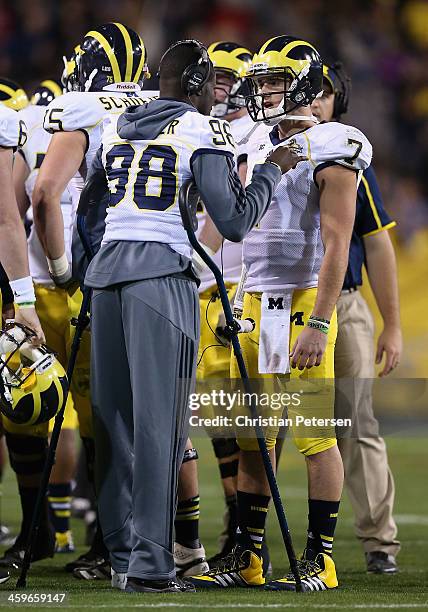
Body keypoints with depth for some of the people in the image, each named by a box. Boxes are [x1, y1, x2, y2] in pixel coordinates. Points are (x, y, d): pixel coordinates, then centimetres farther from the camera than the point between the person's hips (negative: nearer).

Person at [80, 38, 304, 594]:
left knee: (113, 416, 11)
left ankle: (121, 548, 16)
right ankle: (149, 564, -8)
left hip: (106, 271, 6)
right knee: (157, 420, -5)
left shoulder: (116, 128, 16)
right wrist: (271, 171, 10)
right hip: (162, 276, -6)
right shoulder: (204, 133, -1)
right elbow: (234, 222, -5)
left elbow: (82, 200, 25)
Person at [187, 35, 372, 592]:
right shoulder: (259, 146, 15)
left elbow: (336, 245, -14)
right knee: (252, 438, 8)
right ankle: (246, 558, 13)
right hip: (255, 300, 8)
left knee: (316, 434, -4)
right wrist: (237, 306, 20)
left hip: (304, 301, -8)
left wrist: (318, 324, -20)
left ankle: (320, 560, 1)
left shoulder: (329, 151, -9)